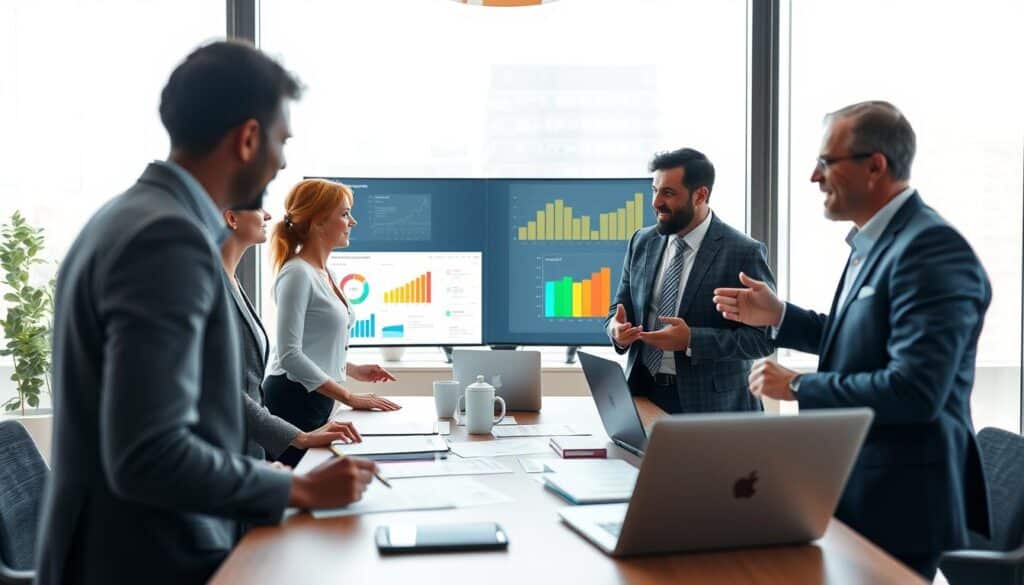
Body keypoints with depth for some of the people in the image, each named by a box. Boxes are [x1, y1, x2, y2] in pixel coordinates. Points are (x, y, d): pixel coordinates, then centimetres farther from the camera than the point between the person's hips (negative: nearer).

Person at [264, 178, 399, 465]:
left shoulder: (326, 274, 13)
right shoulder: (298, 274, -14)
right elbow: (290, 355, -22)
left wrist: (353, 370, 13)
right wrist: (350, 397, -21)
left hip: (316, 400, 9)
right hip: (294, 399, -9)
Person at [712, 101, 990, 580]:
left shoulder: (932, 248, -22)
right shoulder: (875, 241, 10)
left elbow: (914, 389, -28)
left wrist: (798, 387, -20)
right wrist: (778, 316, 11)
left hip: (897, 502, -10)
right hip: (855, 484, 10)